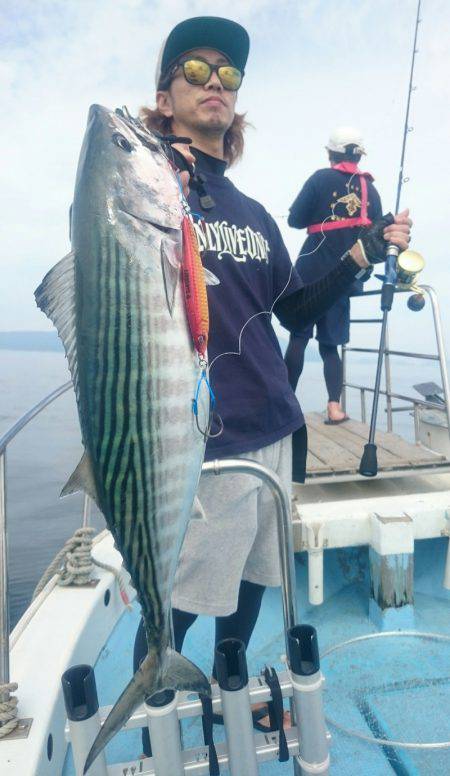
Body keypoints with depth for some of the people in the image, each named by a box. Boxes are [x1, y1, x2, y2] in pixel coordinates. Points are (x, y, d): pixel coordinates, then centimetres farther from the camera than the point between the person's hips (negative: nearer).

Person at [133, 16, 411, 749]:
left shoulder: (254, 214, 15)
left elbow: (296, 309, 16)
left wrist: (363, 253, 9)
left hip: (270, 431, 7)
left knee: (250, 584, 20)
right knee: (174, 605, 6)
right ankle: (155, 734, 35)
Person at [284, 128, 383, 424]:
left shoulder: (321, 178, 0)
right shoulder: (371, 190, 10)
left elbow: (295, 220, 0)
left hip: (313, 271, -3)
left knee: (298, 337, 1)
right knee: (330, 343, 10)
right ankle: (335, 406, 1)